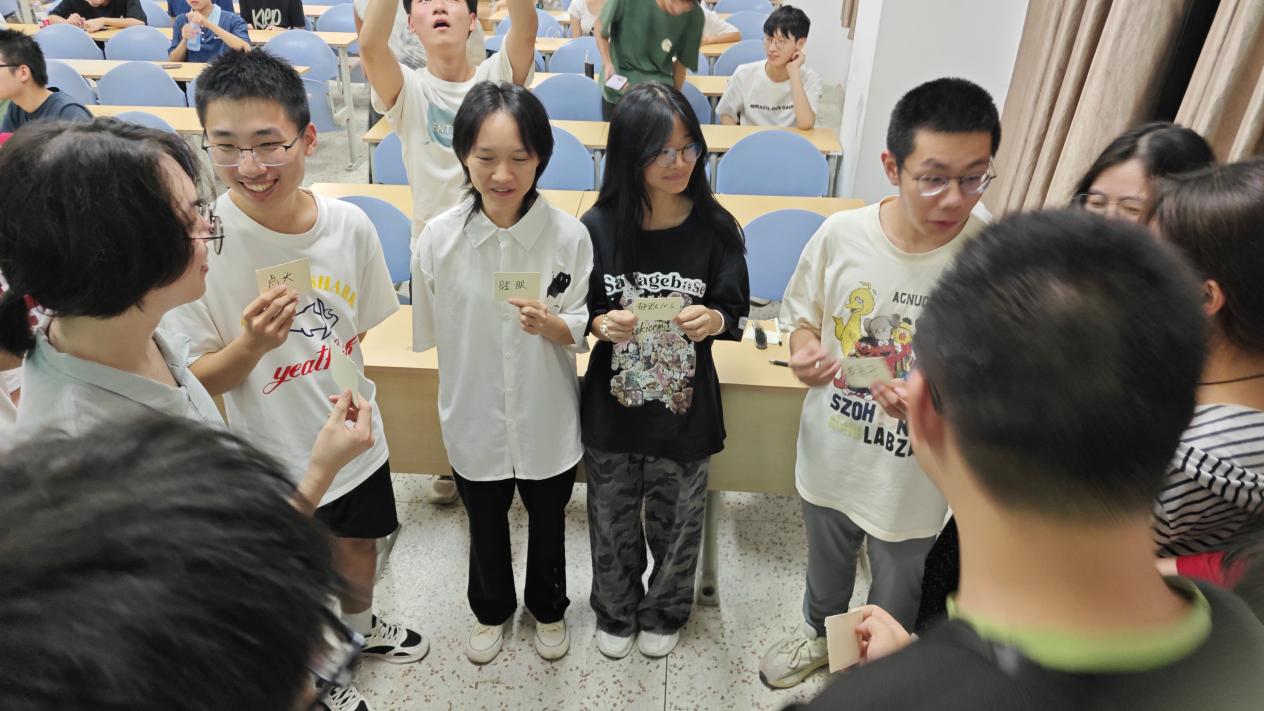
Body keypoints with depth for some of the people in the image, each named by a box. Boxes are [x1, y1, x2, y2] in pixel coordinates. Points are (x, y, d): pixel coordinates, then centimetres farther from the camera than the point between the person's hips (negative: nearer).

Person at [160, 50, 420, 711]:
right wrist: (250, 344, -34)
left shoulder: (350, 223, -14)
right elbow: (190, 383, -17)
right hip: (272, 460, -3)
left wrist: (347, 391, 9)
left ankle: (359, 624, 61)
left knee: (358, 544, 28)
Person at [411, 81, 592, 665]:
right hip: (474, 418, 1)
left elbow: (582, 332, -10)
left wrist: (552, 324, -31)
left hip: (548, 420, 0)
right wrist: (449, 409, 4)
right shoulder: (439, 238, -16)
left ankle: (548, 607, 54)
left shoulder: (569, 235, -19)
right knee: (485, 527, 25)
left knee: (548, 524, 24)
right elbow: (431, 333, -3)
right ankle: (491, 609, 55)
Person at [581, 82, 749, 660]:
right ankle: (616, 613, 49)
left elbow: (733, 310, -5)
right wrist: (603, 324, -24)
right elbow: (579, 312, -2)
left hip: (685, 408, 0)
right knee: (613, 522, 20)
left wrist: (713, 320, -27)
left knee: (675, 524, 20)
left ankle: (665, 613, 50)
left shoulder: (715, 228, -12)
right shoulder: (599, 226, -12)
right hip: (612, 405, 1)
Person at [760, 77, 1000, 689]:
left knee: (896, 599, 25)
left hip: (918, 478, -2)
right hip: (830, 457, 2)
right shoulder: (841, 234, -15)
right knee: (825, 565, 30)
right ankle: (818, 634, 63)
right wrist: (804, 353, -19)